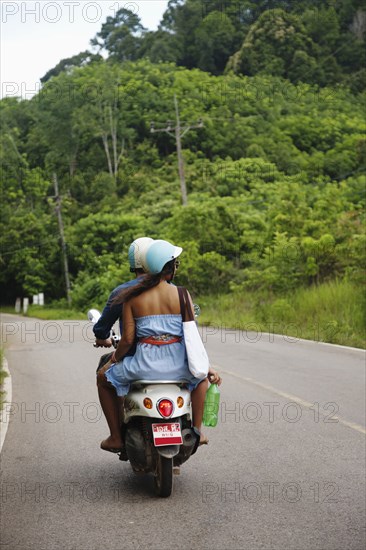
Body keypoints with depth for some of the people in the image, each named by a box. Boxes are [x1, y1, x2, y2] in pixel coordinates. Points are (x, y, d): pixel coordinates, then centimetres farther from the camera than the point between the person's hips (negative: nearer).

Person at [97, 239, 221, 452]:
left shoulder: (132, 297, -1)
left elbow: (128, 339, -3)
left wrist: (115, 358, 17)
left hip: (144, 365, -1)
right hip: (177, 366, 1)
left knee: (104, 377, 29)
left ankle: (116, 437, 26)